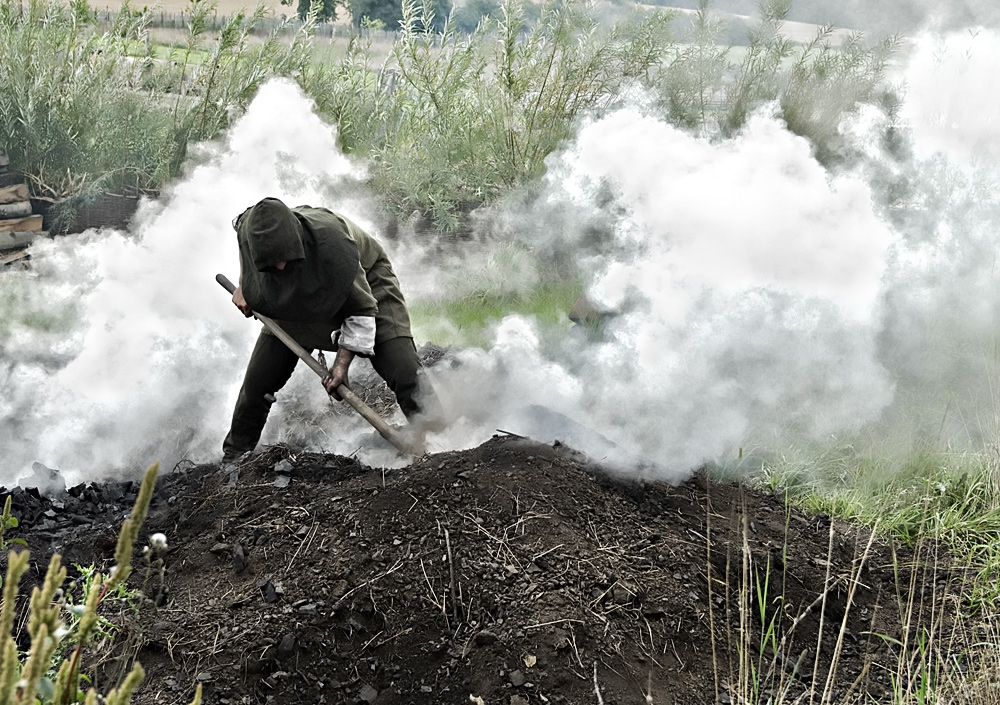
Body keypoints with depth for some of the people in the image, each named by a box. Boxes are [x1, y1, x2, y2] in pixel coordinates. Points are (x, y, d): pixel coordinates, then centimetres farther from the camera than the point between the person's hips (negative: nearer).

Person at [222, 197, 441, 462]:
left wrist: (342, 362, -29)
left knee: (401, 366, -20)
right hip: (297, 299, 4)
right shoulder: (252, 226, -29)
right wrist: (243, 286, -1)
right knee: (259, 376, 1)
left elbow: (362, 308, -29)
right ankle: (234, 456, 19)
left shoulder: (331, 244, -43)